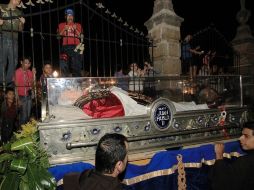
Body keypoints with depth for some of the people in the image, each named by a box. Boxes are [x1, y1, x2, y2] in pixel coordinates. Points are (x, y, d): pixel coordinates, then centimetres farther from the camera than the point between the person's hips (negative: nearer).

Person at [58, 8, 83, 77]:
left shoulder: (78, 25, 20)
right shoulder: (61, 25, 20)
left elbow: (79, 35, 9)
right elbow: (59, 35, 10)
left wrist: (75, 29, -7)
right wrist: (64, 29, -5)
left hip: (76, 47, 0)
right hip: (65, 46, 0)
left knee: (76, 66, -7)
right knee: (64, 67, -9)